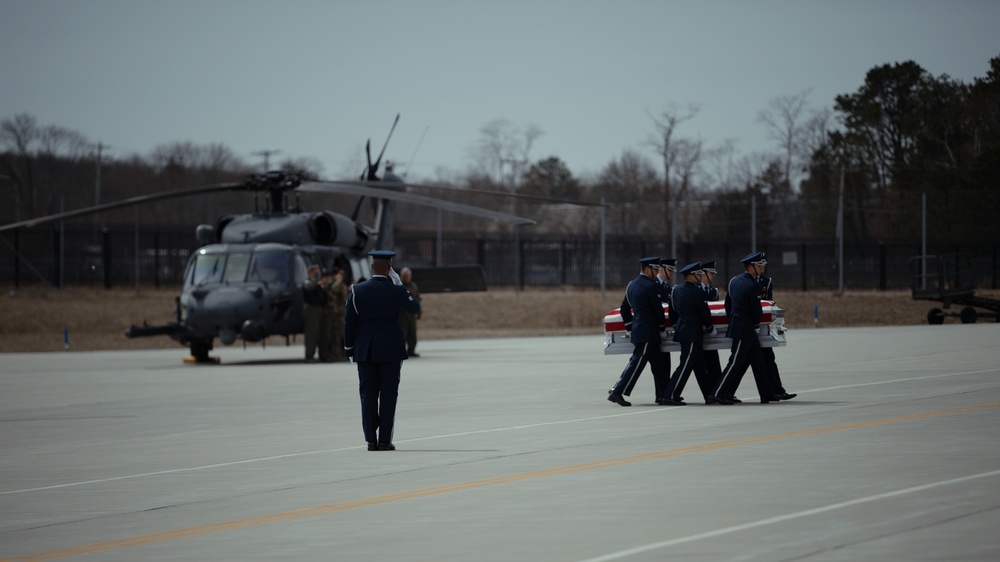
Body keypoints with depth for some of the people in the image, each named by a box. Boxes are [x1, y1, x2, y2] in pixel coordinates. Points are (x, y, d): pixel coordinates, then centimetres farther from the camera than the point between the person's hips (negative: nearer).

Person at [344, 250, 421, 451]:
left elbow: (349, 322, 0)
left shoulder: (357, 290, -4)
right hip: (391, 350, -1)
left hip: (365, 350, 1)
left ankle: (371, 440, 4)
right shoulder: (397, 291, -8)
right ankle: (384, 440, 0)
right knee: (388, 393, 2)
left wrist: (349, 349, 9)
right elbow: (415, 308, 11)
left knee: (368, 393, 6)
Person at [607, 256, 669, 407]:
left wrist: (630, 327, 20)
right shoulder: (651, 286, -14)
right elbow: (658, 309, -12)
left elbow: (625, 308, 16)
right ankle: (617, 392, -13)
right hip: (649, 332, -9)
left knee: (658, 363, 15)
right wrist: (662, 327, 1)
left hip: (637, 331, 9)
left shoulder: (631, 285, 12)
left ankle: (663, 394, 19)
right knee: (637, 362, -9)